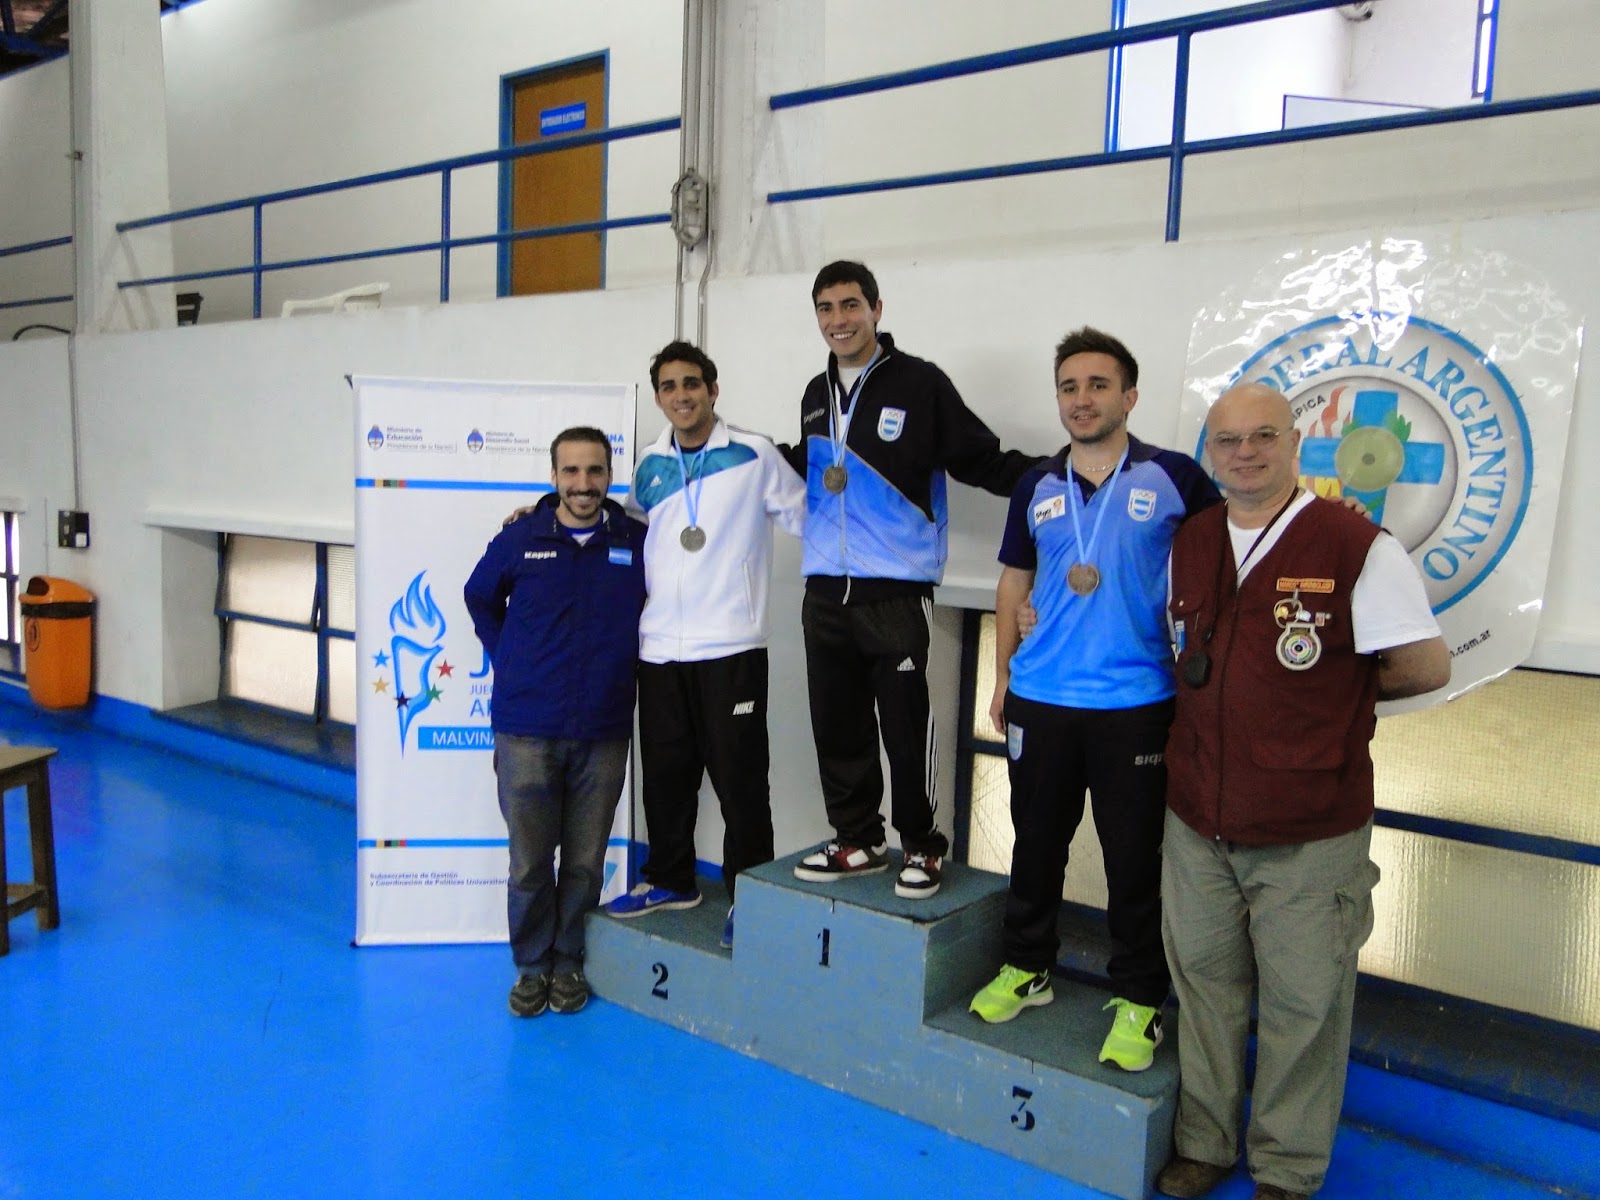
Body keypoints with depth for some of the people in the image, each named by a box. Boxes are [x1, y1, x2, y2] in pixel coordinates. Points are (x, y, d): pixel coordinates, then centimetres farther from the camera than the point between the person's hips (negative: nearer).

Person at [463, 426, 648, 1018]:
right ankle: (531, 965, 27)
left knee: (585, 862, 11)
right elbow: (480, 598, 16)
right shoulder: (519, 539, -2)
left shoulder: (638, 542, -3)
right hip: (526, 731, 0)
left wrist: (626, 660, 5)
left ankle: (568, 963, 30)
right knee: (529, 863, 7)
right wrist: (506, 661, 9)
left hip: (603, 734, 1)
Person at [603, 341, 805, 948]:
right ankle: (670, 880, 34)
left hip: (730, 647, -5)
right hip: (659, 648, 5)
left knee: (739, 775, 1)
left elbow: (808, 519, 0)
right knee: (664, 772, 16)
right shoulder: (650, 465, 11)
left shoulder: (753, 455, -3)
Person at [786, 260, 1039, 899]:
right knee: (837, 724, 12)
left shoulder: (920, 383, -5)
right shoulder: (817, 394, 15)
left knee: (905, 724, -1)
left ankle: (922, 845, 18)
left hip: (895, 591, -6)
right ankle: (857, 841, 28)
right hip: (825, 592, 7)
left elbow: (983, 462, -7)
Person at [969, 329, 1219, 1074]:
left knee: (1133, 858, 6)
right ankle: (1026, 968, 33)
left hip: (1137, 705, -3)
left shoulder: (1175, 479, -4)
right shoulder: (1037, 488, 7)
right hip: (1039, 701, 4)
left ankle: (1138, 999, 23)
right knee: (1036, 843, 16)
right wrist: (1002, 679, 11)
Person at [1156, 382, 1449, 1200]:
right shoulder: (1188, 546, 6)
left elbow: (1427, 668, -8)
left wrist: (1336, 694, 0)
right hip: (1196, 822, 5)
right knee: (1204, 980, 16)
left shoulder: (1356, 547, -11)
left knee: (1302, 1003, 10)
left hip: (1309, 834, -4)